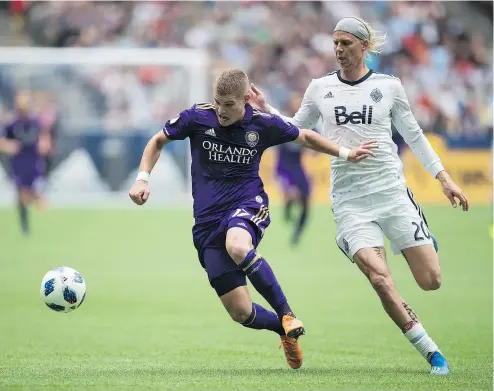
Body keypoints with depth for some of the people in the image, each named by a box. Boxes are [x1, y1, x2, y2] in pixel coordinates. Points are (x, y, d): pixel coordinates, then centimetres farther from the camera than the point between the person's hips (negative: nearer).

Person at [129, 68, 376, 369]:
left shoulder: (263, 124, -3)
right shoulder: (197, 117, -3)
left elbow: (305, 137, 16)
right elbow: (158, 141, 12)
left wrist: (345, 153, 11)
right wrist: (143, 179, 0)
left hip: (247, 205, -2)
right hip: (208, 221, 2)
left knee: (237, 247, -41)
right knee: (241, 313, -7)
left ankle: (287, 315, -23)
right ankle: (285, 328, 28)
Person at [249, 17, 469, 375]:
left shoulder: (388, 86, 2)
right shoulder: (320, 89, 6)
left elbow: (414, 136, 10)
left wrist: (444, 178, 7)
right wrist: (265, 110, 3)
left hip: (391, 190, 0)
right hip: (349, 199, 0)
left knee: (431, 281, -6)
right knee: (379, 278, -21)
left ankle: (424, 242, 33)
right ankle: (432, 353, -10)